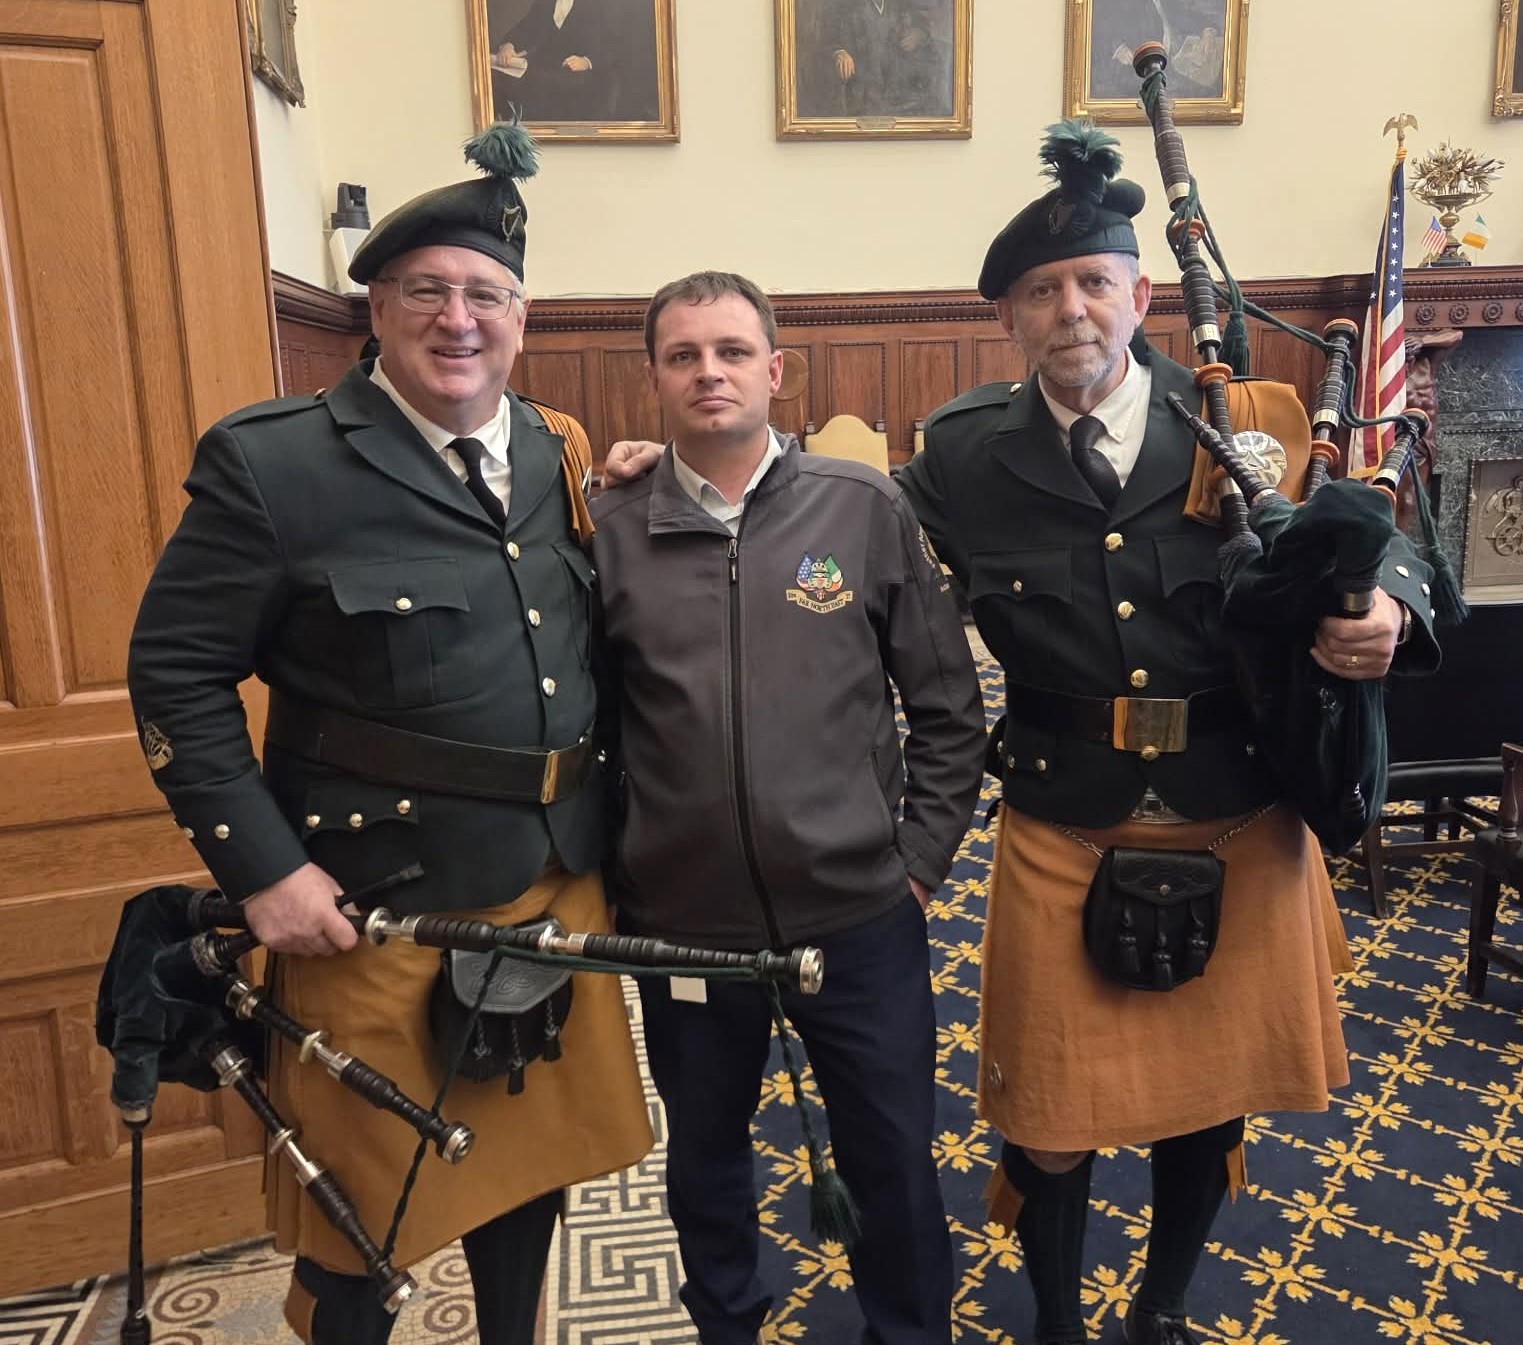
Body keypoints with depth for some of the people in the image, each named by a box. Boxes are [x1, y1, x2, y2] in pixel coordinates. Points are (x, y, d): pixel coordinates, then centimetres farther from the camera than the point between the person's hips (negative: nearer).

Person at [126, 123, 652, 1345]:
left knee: (529, 1156, 23)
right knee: (359, 1206, 16)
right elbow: (176, 675, -10)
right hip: (373, 905, -5)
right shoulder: (272, 463, -12)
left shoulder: (562, 459, 5)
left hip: (558, 885, 5)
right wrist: (262, 868, -15)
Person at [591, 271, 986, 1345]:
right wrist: (604, 878, 1)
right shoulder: (609, 533, -4)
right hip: (680, 927, 1)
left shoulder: (869, 509, -5)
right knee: (704, 1165, 21)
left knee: (896, 1164, 16)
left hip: (861, 916, 0)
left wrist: (921, 860, -1)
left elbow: (947, 707, 1)